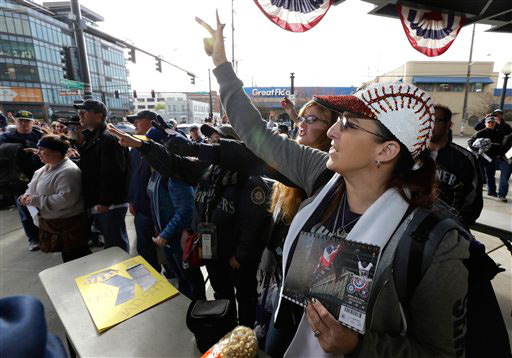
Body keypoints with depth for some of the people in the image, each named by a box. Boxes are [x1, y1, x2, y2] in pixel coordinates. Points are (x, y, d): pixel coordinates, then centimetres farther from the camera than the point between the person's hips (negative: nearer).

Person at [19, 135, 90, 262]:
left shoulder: (68, 171, -22)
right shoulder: (44, 169, 11)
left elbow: (66, 198, -31)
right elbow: (33, 188, 21)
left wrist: (36, 200, -23)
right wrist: (26, 196, -2)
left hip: (69, 224, -9)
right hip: (52, 222, 9)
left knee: (78, 257, 3)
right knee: (67, 258, 22)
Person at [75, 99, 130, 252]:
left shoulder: (107, 139, -17)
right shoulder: (91, 138, 17)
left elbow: (112, 173, -25)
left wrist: (105, 201, -24)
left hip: (110, 204, -10)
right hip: (98, 203, 10)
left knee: (116, 244, 0)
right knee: (111, 241, 21)